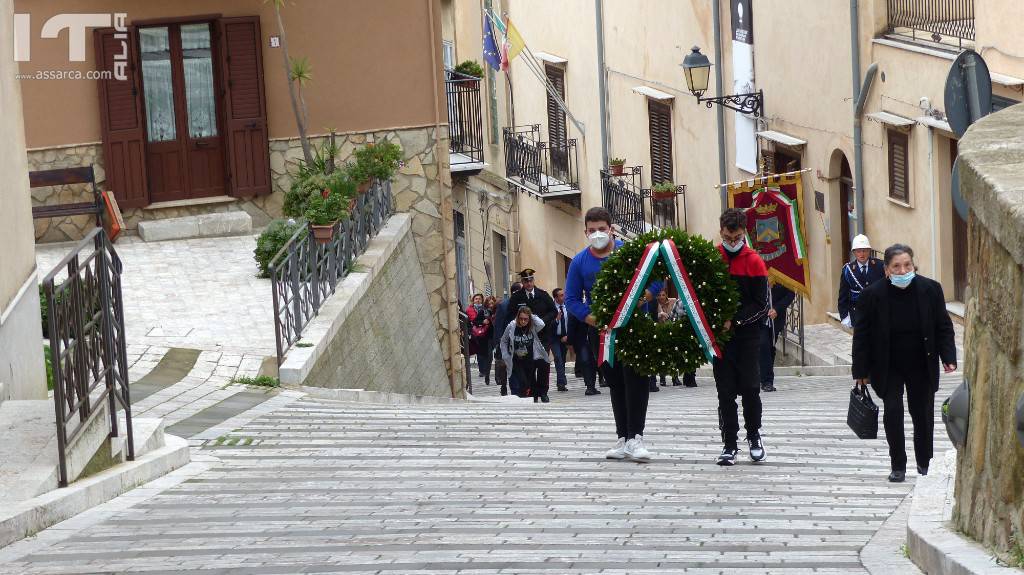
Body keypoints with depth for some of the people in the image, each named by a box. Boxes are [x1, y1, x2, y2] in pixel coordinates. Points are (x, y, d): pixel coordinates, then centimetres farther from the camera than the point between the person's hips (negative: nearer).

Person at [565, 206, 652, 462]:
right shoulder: (579, 262, 3)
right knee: (615, 383, 10)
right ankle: (623, 439, 15)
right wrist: (593, 319, -10)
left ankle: (635, 438, -15)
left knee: (635, 379, -14)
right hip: (601, 330, 3)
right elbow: (572, 299, 5)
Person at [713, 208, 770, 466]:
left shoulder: (754, 261, -3)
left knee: (749, 387, -3)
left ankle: (754, 435, 18)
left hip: (747, 334, -2)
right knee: (725, 391, 2)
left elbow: (760, 304, -6)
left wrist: (734, 320, -17)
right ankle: (729, 444, 6)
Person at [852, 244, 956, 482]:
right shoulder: (872, 294, -12)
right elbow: (861, 335, -6)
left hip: (921, 365, 1)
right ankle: (898, 467, 1)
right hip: (888, 367, -1)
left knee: (923, 414, 8)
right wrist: (861, 370, -7)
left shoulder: (930, 289, -8)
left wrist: (948, 357, -10)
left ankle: (924, 463, 26)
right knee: (892, 411, -10)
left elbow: (943, 327, 0)